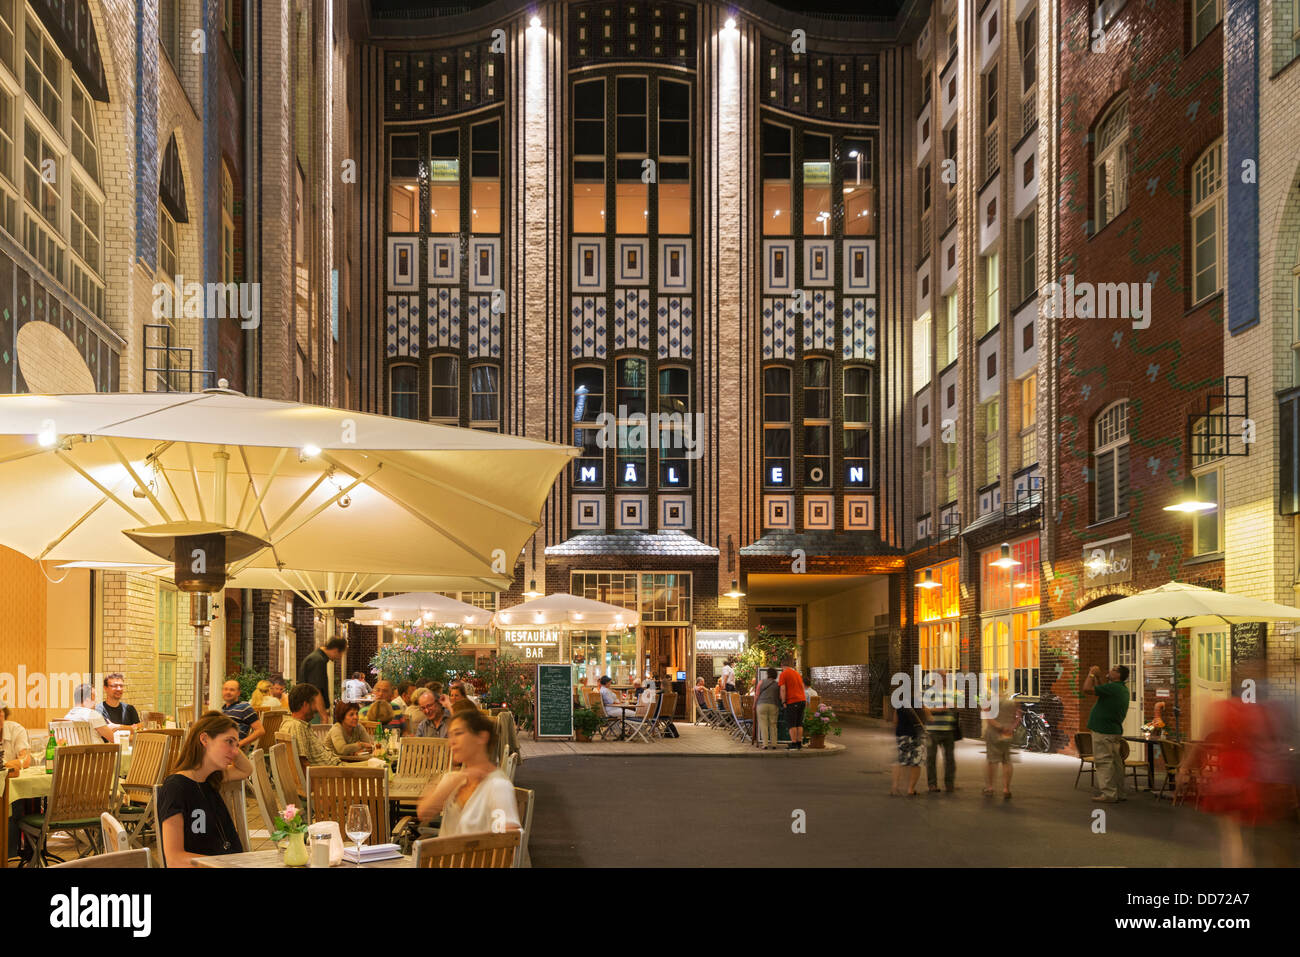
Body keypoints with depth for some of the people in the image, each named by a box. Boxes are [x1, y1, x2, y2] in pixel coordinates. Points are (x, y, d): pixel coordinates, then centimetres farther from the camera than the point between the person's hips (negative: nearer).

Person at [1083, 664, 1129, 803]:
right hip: (1115, 730, 10)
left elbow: (1087, 689, -22)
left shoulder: (1113, 687, -19)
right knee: (1115, 763, 14)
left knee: (1104, 762, -7)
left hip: (1103, 732, -10)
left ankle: (1108, 794, -8)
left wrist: (1091, 674, -8)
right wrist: (1097, 676, 22)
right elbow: (1102, 690, 27)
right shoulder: (1122, 689, 11)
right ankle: (1119, 793, 21)